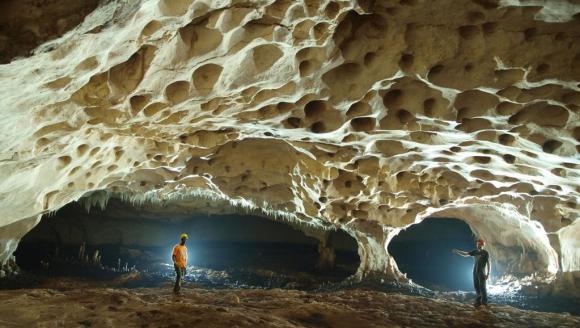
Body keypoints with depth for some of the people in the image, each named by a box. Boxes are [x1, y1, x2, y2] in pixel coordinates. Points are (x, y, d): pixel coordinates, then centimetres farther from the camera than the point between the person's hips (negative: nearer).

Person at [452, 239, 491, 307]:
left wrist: (488, 274, -15)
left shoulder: (485, 253, -9)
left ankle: (484, 302, 2)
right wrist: (457, 251, -6)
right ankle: (478, 301, 11)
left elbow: (489, 263, -10)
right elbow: (465, 254, 7)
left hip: (482, 272, -5)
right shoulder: (475, 251, 6)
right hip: (475, 272, 5)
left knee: (482, 287, -6)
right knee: (476, 287, 6)